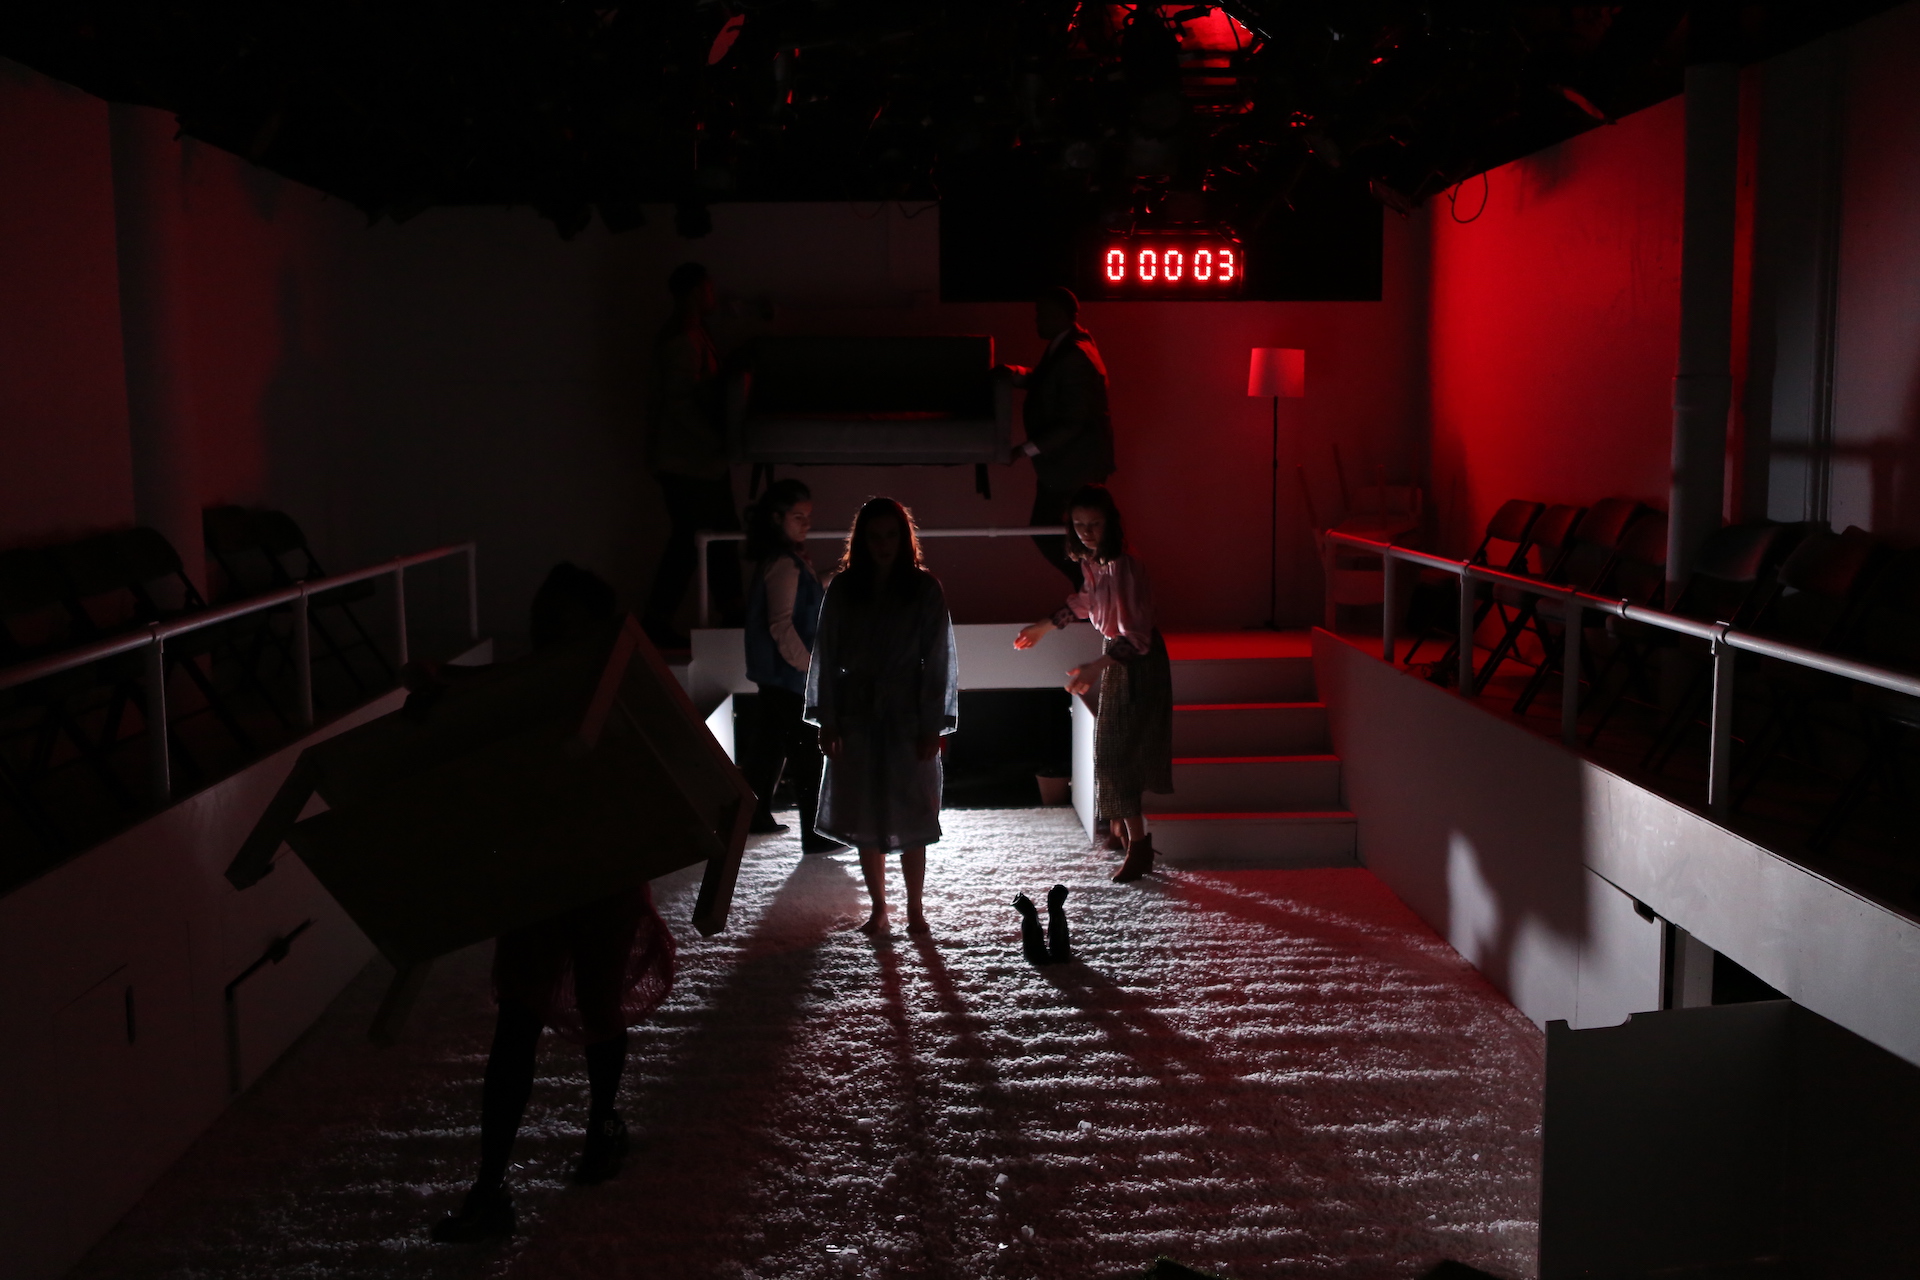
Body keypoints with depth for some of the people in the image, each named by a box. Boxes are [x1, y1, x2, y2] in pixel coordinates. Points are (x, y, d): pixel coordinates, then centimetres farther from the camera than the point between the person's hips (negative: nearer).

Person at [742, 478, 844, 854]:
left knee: (772, 744, 18)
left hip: (776, 673, 10)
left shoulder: (786, 558, 11)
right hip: (790, 674, -10)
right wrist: (809, 665, -20)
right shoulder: (784, 564, -19)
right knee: (808, 753, -4)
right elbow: (781, 625, -24)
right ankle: (815, 835, 1)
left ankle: (756, 816, 28)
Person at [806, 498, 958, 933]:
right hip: (857, 718, 2)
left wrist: (932, 726, -7)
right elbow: (826, 657, 3)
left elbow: (938, 660, -3)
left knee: (910, 817, 4)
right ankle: (878, 907, 22)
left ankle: (915, 906, 19)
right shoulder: (843, 589, 1)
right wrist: (827, 721, -1)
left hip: (907, 720, -2)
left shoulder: (925, 590, -3)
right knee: (864, 819, 8)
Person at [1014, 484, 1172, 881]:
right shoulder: (1095, 560, 2)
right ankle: (1123, 826, 35)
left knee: (1118, 751, -8)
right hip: (1117, 655, 9)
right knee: (1115, 747, 19)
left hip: (1136, 665, -9)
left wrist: (1096, 668, -37)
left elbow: (1136, 634, -30)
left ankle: (1138, 847, -1)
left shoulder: (1123, 566, -27)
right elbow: (1086, 600, 23)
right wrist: (1042, 626, 29)